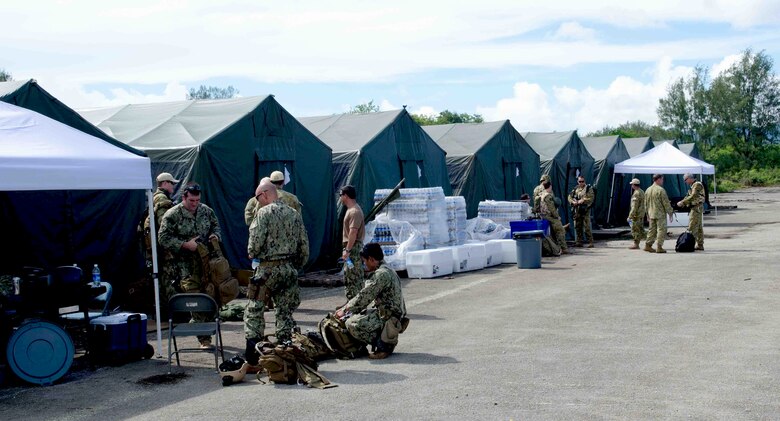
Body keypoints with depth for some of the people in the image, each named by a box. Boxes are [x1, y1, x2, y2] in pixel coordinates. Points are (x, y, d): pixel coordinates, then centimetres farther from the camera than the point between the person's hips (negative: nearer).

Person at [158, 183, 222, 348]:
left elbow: (216, 225, 22)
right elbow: (164, 239, -9)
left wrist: (216, 235, -1)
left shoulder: (206, 211, 8)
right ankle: (204, 338, -4)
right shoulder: (172, 215, -6)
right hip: (186, 267, -4)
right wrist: (186, 245, -17)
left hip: (207, 262, 5)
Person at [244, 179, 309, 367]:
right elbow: (304, 246, 9)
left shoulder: (264, 213, -8)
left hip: (267, 268, -5)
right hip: (289, 269, 6)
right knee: (285, 313, 11)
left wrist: (251, 254, 7)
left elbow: (255, 243, -15)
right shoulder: (294, 214, 9)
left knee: (254, 311, 2)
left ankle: (252, 357, 0)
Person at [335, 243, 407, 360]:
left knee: (352, 323, -17)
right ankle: (388, 341, 12)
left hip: (389, 319, -10)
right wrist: (347, 307, 17)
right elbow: (366, 295, 20)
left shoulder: (381, 274, -18)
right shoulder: (387, 270, 15)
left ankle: (384, 345, -7)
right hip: (395, 316, 10)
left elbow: (364, 297, -17)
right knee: (359, 314, 20)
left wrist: (345, 310, -4)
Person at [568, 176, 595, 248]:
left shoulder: (588, 188, 0)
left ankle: (590, 242, -5)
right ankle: (579, 242, 16)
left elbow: (591, 198, -10)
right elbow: (569, 197, 13)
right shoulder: (575, 189, 15)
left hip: (585, 210, -6)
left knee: (587, 227, -8)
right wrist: (573, 202, -6)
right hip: (577, 211, 6)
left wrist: (583, 201, -18)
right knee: (577, 227, 8)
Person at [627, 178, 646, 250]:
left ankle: (636, 244, 1)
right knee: (640, 230, 14)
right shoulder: (642, 192, 13)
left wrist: (630, 216, -21)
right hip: (641, 214, 9)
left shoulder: (636, 193, -18)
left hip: (636, 215, -9)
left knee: (635, 230, -2)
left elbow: (634, 207, -22)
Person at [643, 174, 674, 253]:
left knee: (652, 230, 13)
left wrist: (648, 213, 24)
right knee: (661, 230, -2)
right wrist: (670, 213, -4)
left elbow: (646, 203, 16)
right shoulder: (661, 190, -14)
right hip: (660, 214, -7)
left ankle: (648, 245, 12)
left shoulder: (648, 190, 9)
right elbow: (666, 203, -13)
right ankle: (659, 247, -4)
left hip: (651, 214, 7)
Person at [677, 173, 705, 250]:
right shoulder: (693, 186, 18)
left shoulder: (697, 185, -12)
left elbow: (693, 196, -22)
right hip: (696, 208, 10)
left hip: (696, 208, -10)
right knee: (699, 228, 11)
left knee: (692, 228, -11)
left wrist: (683, 202, -21)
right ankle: (700, 245, 15)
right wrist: (682, 202, 0)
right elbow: (688, 196, 16)